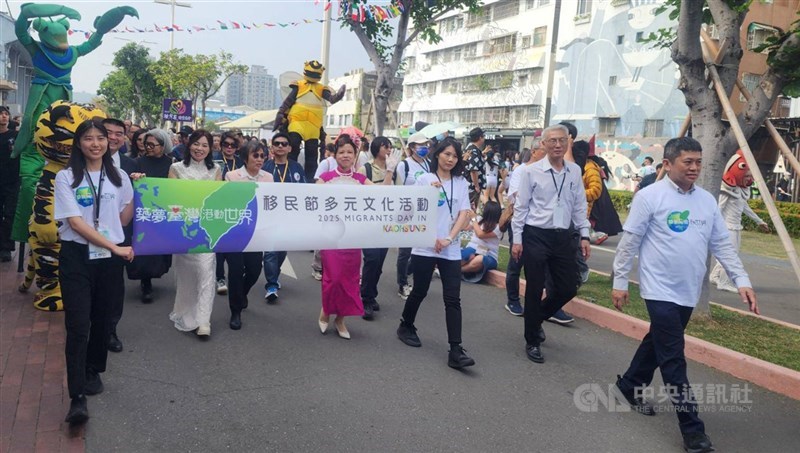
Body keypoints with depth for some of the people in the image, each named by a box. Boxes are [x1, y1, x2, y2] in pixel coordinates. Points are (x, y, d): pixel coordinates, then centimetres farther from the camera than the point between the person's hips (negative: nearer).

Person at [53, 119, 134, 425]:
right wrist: (114, 247, -16)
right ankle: (77, 398, -6)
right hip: (76, 257, -3)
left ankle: (93, 371, 34)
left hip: (109, 259, 3)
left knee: (102, 319, 12)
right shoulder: (66, 177, -1)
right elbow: (75, 222, -10)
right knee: (78, 325, -8)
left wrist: (136, 192, -1)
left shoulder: (119, 177, 8)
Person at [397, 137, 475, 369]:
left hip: (451, 250, 2)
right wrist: (432, 238, -13)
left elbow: (464, 214, 0)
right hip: (425, 246, -2)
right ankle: (406, 326, 36)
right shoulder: (425, 179, 1)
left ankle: (455, 351, -5)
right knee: (419, 291, 10)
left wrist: (449, 239, -12)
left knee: (453, 299, -3)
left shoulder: (462, 183, 8)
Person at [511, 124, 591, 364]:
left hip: (563, 237, 4)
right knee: (534, 290, 4)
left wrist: (584, 236, 6)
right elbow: (521, 207, -4)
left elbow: (580, 206, 10)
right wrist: (517, 239, -5)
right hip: (536, 236, -4)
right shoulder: (531, 171, -8)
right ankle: (532, 342, 21)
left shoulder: (575, 171, 4)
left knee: (568, 288, 9)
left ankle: (537, 318, 37)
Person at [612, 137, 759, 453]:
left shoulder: (707, 201, 8)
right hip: (660, 290, -7)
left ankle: (629, 388, 38)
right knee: (674, 360, -5)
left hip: (688, 292, 7)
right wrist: (620, 282, -8)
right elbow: (629, 242, -8)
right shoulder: (650, 196, -11)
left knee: (658, 344, 19)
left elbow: (722, 244, 10)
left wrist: (741, 280, 1)